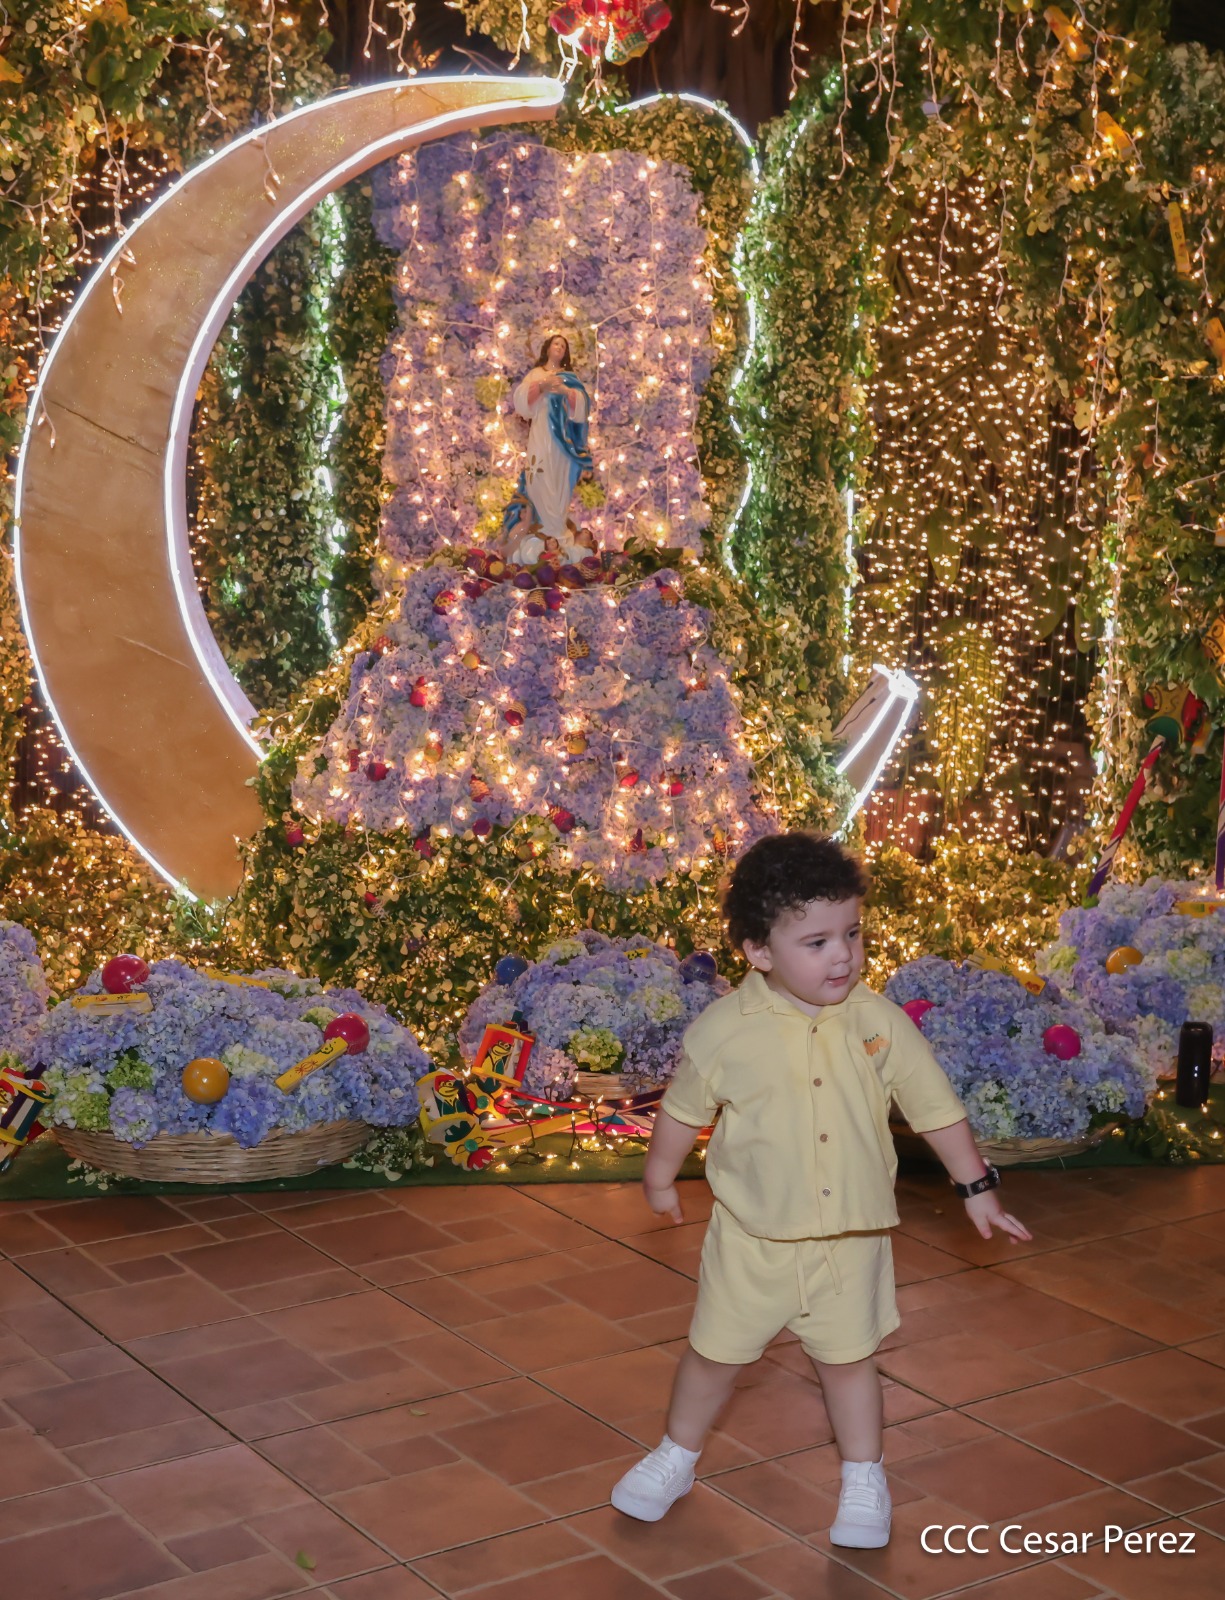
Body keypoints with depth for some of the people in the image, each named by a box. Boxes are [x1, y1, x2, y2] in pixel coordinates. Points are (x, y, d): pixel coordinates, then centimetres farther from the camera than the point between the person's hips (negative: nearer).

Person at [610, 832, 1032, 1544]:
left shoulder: (879, 1022, -11)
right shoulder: (725, 1031, -16)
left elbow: (935, 1105, 0)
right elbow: (684, 1110, 1)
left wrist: (978, 1185, 5)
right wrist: (661, 1178, 13)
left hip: (851, 1236, 1)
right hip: (754, 1237, -1)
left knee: (849, 1357, 14)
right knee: (716, 1352, 14)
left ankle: (865, 1480, 35)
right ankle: (677, 1457, 38)